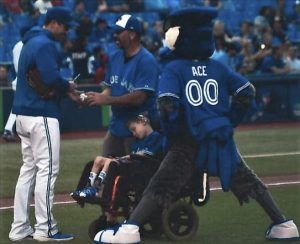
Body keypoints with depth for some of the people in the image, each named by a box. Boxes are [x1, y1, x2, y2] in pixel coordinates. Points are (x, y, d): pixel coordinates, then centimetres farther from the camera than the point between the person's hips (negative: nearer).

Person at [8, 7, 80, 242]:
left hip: (23, 114, 10)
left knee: (29, 169, 13)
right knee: (47, 170, -5)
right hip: (42, 115, -10)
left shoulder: (30, 43, 19)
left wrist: (66, 92, 11)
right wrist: (68, 86, -5)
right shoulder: (45, 45, -13)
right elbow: (52, 78, -24)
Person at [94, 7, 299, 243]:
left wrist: (171, 132, -2)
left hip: (188, 143, -4)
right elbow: (247, 91, 4)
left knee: (160, 187, -6)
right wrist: (230, 121, 12)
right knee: (248, 181, 17)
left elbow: (167, 104, -16)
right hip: (222, 140, 4)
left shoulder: (173, 69, -4)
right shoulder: (218, 68, 7)